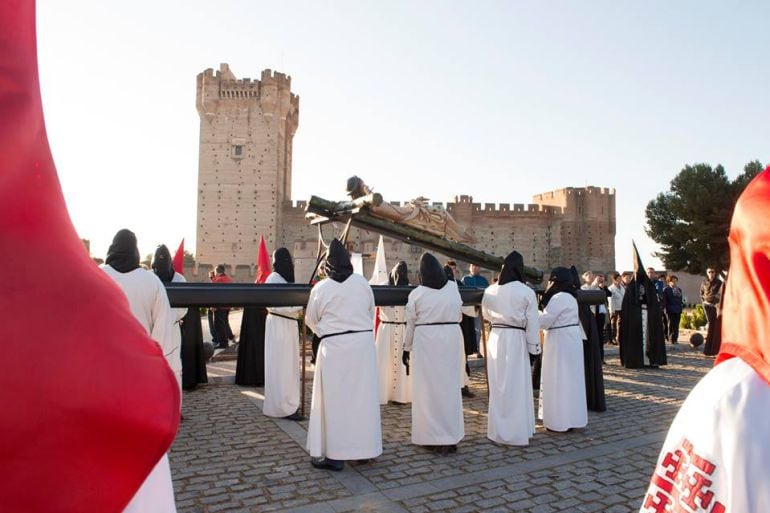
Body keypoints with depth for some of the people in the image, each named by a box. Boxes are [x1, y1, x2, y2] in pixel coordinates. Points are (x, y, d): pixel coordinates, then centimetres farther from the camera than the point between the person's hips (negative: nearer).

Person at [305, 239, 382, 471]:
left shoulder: (320, 288, -7)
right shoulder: (362, 282, -1)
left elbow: (311, 320, 5)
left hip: (334, 347, -3)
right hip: (363, 343, 3)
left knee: (334, 399, 5)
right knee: (362, 396, 13)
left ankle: (333, 454, 10)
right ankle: (363, 447, 24)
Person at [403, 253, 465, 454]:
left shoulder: (417, 293, -7)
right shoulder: (453, 288, 0)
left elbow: (410, 324, 0)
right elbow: (458, 315, 12)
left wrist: (407, 348, 10)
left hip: (425, 341, -2)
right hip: (451, 339, 3)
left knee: (428, 387, 6)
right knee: (450, 386, 11)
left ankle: (431, 437, 13)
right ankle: (451, 437, 18)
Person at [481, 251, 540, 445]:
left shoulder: (490, 290, 1)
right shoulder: (527, 292, -9)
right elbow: (532, 322, -7)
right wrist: (534, 346, 1)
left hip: (495, 338, 3)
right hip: (516, 339, -3)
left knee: (498, 385, 13)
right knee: (516, 386, 5)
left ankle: (498, 430, 24)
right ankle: (517, 432, 14)